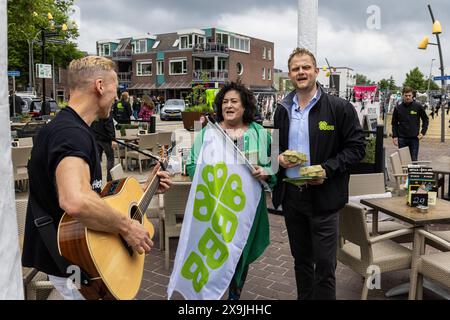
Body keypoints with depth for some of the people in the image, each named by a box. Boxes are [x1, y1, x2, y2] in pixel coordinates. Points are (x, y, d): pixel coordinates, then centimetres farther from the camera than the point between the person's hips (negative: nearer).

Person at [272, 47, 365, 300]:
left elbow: (356, 148, -6)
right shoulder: (282, 110, 8)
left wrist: (327, 169, -19)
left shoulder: (340, 108, -6)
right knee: (301, 259, 19)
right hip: (290, 194, 5)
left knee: (324, 264, 3)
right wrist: (279, 158, -4)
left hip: (323, 195, -4)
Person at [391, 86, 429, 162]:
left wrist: (423, 132, -2)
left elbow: (425, 119, 8)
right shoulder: (398, 108, 1)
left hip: (414, 138, -1)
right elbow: (394, 123, 6)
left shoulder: (418, 106, -1)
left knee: (414, 159, 4)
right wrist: (394, 136, -2)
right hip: (402, 138, 1)